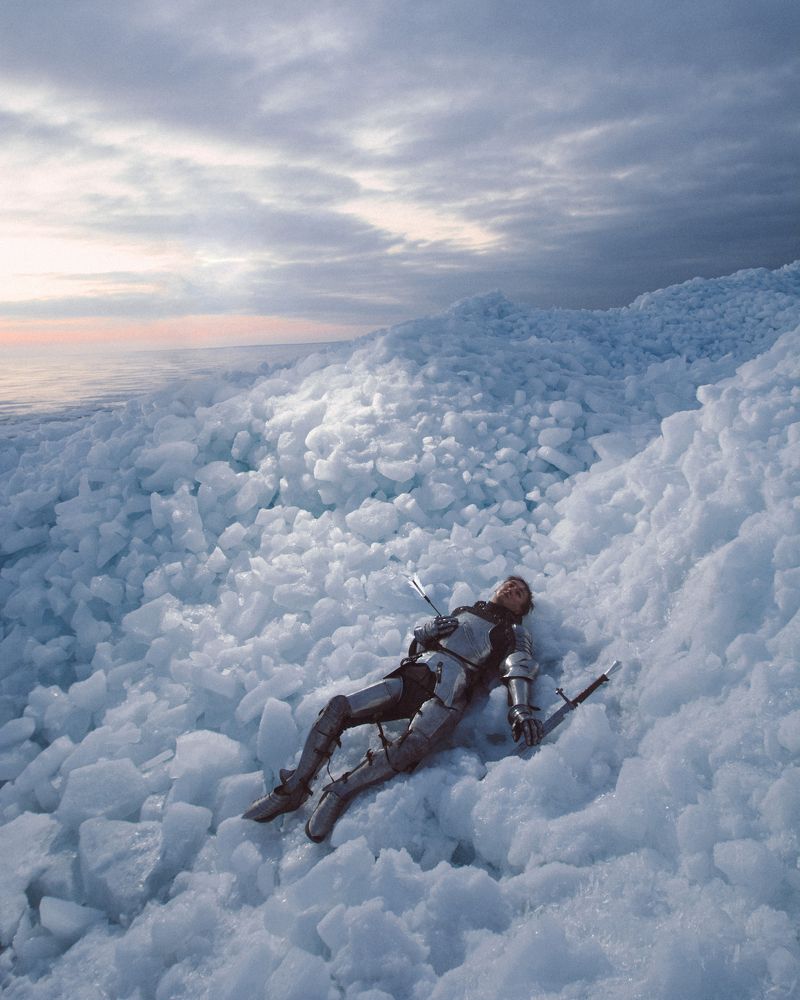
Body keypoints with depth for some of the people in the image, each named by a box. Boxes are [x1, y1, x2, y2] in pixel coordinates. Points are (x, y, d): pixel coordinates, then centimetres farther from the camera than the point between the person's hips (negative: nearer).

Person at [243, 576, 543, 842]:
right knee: (338, 707, -15)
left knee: (411, 746, -34)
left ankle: (339, 792, -20)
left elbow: (521, 668, 2)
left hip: (452, 690, -4)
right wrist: (431, 627, 3)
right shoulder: (463, 612, 33)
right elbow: (417, 635, 26)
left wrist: (521, 708, -17)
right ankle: (294, 789, -5)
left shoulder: (517, 634, 22)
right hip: (414, 674, 4)